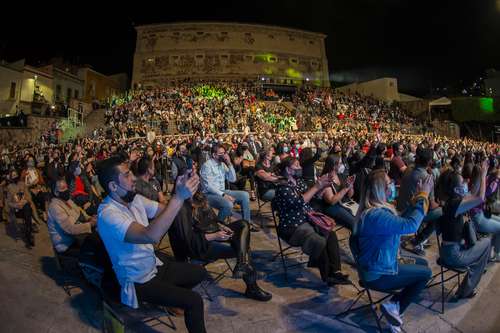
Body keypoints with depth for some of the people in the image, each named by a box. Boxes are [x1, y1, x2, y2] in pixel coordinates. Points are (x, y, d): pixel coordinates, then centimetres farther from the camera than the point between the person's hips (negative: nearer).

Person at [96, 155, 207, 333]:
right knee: (194, 301, -16)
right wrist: (179, 197, -44)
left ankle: (172, 295, 33)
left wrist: (183, 190, -24)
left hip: (154, 266, 8)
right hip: (139, 281, -8)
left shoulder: (134, 198, -4)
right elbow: (151, 236, -42)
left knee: (199, 272, 15)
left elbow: (165, 211, -4)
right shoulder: (108, 214, -29)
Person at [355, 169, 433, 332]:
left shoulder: (375, 208, 0)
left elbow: (401, 220, 9)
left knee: (422, 263, 21)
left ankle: (394, 305, 16)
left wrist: (418, 197, -1)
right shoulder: (376, 215, -33)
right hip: (378, 275, -9)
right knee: (425, 273, 7)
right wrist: (423, 196, -23)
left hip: (377, 265, 9)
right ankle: (395, 306, 10)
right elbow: (410, 225, -33)